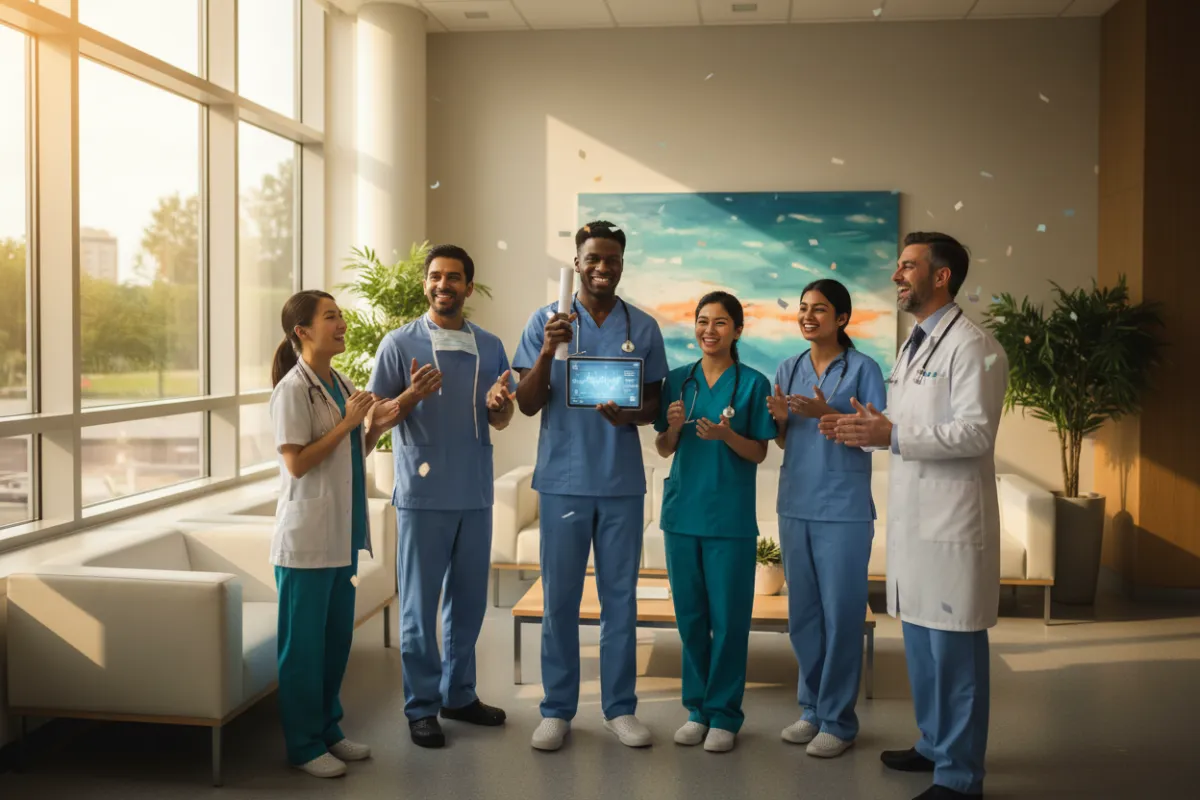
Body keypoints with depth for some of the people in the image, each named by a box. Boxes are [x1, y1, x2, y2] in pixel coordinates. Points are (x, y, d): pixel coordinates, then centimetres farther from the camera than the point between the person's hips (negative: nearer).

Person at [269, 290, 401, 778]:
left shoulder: (340, 384, 10)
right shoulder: (293, 389, -13)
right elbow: (297, 462, -18)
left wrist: (375, 427, 1)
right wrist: (348, 423, -18)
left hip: (342, 533, 8)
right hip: (307, 536, -8)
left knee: (337, 637, 15)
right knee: (304, 642, 3)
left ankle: (328, 730, 28)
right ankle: (304, 745, 14)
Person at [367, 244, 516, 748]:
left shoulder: (489, 346, 10)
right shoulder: (400, 343, -2)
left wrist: (499, 403, -9)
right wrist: (413, 395, -20)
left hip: (475, 494, 4)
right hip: (422, 494, -4)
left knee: (468, 600, 12)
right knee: (420, 604, 2)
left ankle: (459, 694, 27)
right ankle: (421, 707, 14)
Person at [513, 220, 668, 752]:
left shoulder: (643, 327, 5)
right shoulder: (546, 321, 1)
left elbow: (654, 404, 9)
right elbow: (527, 404, -2)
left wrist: (629, 415, -15)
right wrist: (548, 351, -19)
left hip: (623, 481, 1)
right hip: (564, 478, -1)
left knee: (620, 597, 7)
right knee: (560, 598, 5)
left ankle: (619, 707, 18)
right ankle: (557, 710, 16)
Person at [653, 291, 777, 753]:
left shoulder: (753, 383, -1)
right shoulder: (678, 381, 8)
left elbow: (759, 454, -1)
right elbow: (663, 450, 10)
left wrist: (726, 435, -19)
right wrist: (673, 426, -10)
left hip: (731, 517, -3)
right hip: (682, 511, 3)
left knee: (729, 617, 1)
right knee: (690, 614, 10)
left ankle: (724, 714, 14)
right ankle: (696, 709, 23)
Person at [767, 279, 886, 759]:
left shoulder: (863, 369, -4)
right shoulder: (788, 370, 10)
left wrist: (827, 414, -21)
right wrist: (781, 420, -8)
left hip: (844, 510, -5)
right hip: (795, 506, 5)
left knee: (841, 613, 0)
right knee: (803, 612, 11)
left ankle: (838, 720, 10)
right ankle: (811, 709, 24)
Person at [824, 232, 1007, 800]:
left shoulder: (971, 345, -11)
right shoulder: (911, 347, 18)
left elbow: (976, 432, -19)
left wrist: (892, 435, -23)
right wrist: (868, 429, 6)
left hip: (951, 520, -9)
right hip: (912, 516, 9)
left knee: (954, 648, -2)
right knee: (919, 640, 17)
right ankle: (933, 744, 32)